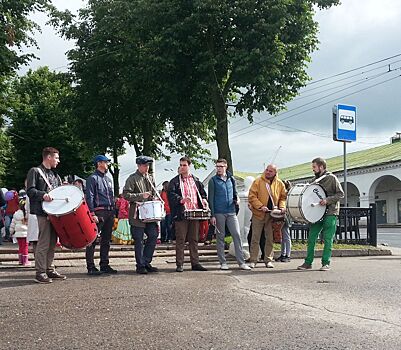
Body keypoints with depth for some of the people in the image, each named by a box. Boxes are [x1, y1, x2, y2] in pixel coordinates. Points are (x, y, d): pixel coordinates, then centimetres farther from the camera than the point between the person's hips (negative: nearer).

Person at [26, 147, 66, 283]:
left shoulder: (55, 175, 23)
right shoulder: (35, 171, 1)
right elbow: (30, 190, -9)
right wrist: (42, 195, -24)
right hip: (43, 212, -8)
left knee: (52, 243, 9)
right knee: (44, 242, -9)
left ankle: (50, 270, 17)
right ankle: (40, 273, -4)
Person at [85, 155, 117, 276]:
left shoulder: (108, 179, 20)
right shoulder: (93, 178, -4)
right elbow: (89, 197, -11)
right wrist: (92, 214, -19)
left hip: (109, 212, 8)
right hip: (99, 212, -8)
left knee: (106, 240, 11)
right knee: (92, 240, -5)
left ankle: (104, 265, 18)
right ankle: (91, 267, -2)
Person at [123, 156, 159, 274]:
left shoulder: (150, 178, 15)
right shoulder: (132, 179, -4)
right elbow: (126, 194, -11)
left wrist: (154, 198, 4)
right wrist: (141, 196, -18)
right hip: (137, 214, -6)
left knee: (154, 235, 2)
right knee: (139, 241, 0)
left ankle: (146, 262, 15)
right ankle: (140, 266, 9)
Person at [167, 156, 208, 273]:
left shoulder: (196, 180, 15)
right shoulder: (175, 181, 1)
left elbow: (202, 192, 21)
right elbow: (170, 193, -12)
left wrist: (204, 200, 0)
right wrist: (181, 199, -27)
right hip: (181, 214, -4)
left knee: (194, 239, 10)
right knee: (180, 240, -1)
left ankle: (195, 263, 16)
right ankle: (179, 264, 5)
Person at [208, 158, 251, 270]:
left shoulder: (231, 179, 12)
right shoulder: (213, 180, 1)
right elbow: (211, 198, -2)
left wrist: (236, 199, 2)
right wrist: (212, 215, -8)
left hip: (231, 212, 3)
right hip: (219, 213, -3)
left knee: (237, 235, -2)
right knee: (220, 237, 3)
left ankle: (241, 262, 1)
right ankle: (223, 262, 10)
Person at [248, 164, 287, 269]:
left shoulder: (280, 184, 5)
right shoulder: (258, 181, -4)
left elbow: (283, 197, 11)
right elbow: (251, 196, -8)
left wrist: (282, 207, -7)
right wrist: (260, 206, -18)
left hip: (272, 215, 2)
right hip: (258, 214, -2)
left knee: (270, 238, 7)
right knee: (255, 238, 2)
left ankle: (268, 260, 17)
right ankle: (253, 260, 9)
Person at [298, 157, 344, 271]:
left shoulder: (332, 178, -4)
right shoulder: (315, 179, 14)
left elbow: (341, 194, -8)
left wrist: (327, 200, -20)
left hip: (330, 213, -6)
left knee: (328, 239, -3)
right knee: (311, 238, 2)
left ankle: (326, 263, 4)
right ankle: (308, 262, 8)